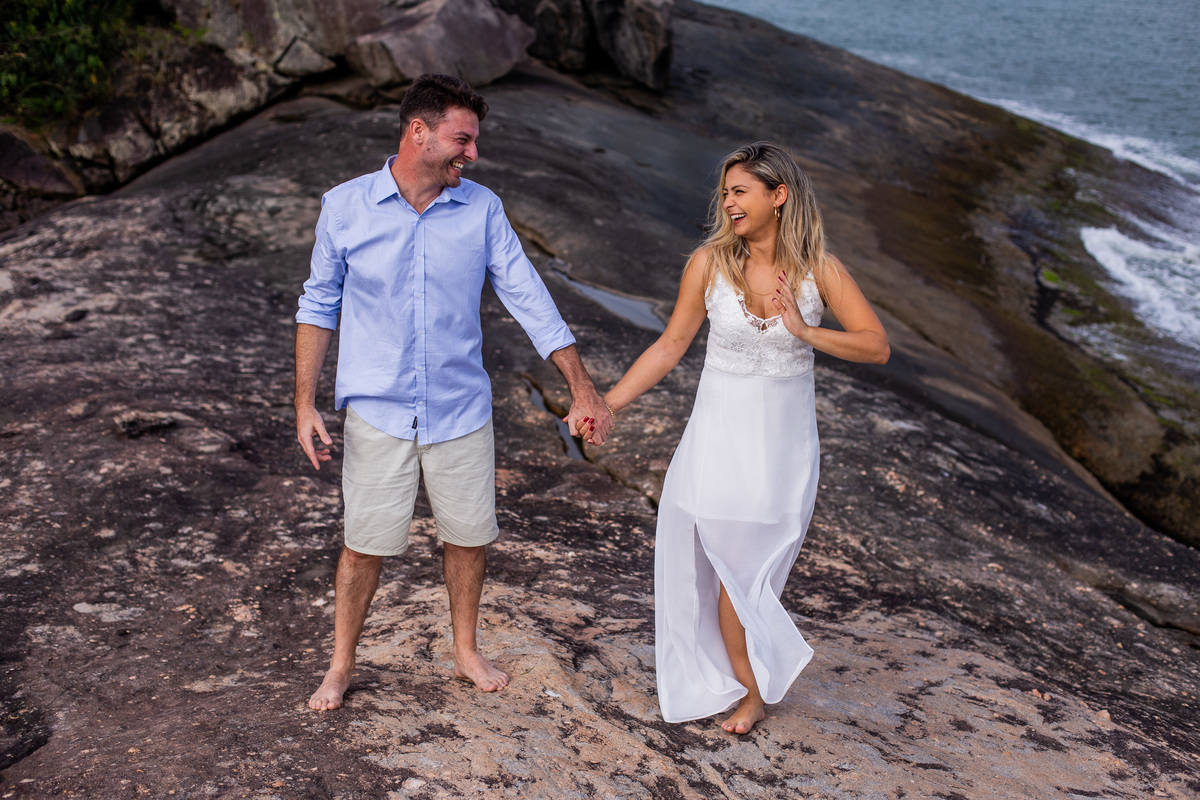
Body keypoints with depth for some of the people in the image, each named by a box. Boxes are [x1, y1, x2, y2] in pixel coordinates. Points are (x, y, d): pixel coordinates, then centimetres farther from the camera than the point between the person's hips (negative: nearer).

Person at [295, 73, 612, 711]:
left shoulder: (482, 209, -3)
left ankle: (466, 651, 35)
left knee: (469, 536, 12)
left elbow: (528, 297, -2)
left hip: (461, 407, 2)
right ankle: (341, 666, 26)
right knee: (366, 543, 5)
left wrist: (582, 389, -6)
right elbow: (319, 304, 2)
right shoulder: (345, 208, -7)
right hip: (378, 411, -2)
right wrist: (305, 404, -2)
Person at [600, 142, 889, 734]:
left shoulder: (818, 269, -8)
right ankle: (752, 692, 28)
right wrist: (607, 404, -2)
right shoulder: (710, 262, -7)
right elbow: (671, 345, 1)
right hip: (721, 430, 0)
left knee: (751, 567, 6)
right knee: (734, 569, 8)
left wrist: (804, 330, -22)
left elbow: (878, 347, -10)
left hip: (785, 437, 0)